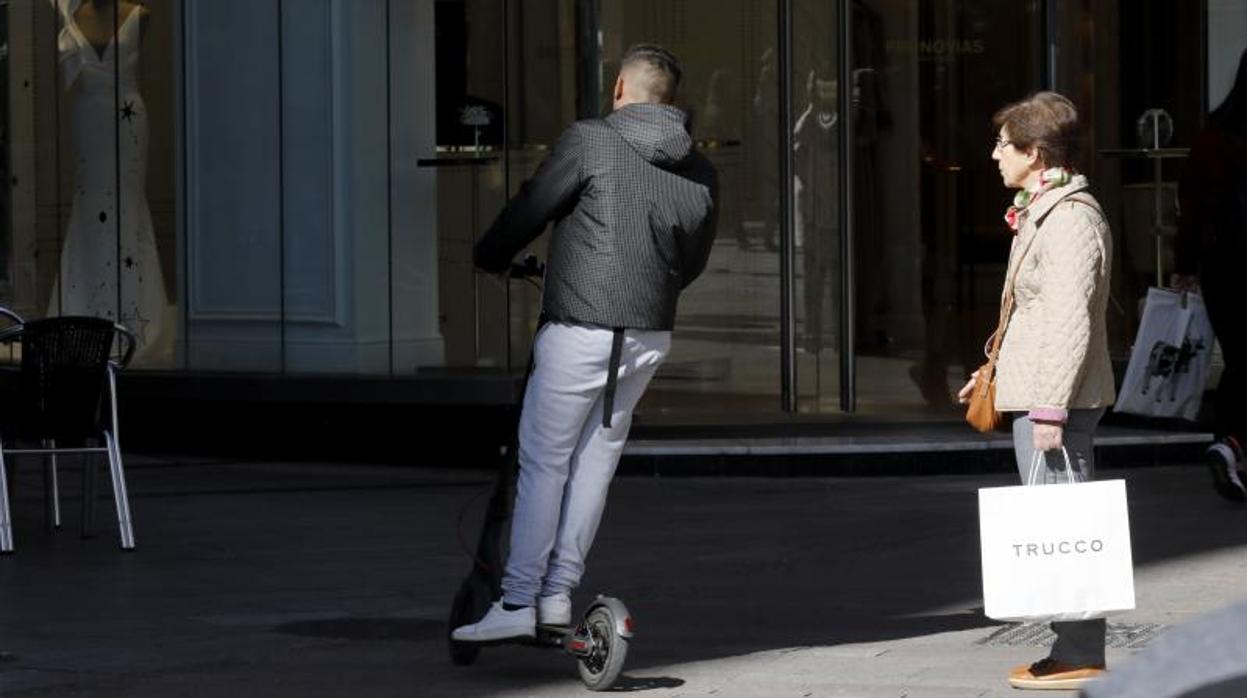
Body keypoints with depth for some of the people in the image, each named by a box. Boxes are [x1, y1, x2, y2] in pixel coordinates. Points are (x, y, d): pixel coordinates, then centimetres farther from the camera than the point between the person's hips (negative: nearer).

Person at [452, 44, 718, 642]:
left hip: (579, 330, -5)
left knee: (543, 462, 2)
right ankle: (559, 593, 16)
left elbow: (530, 208, -6)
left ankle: (517, 603, 2)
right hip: (650, 335, 5)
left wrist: (488, 258, 12)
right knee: (597, 454, 15)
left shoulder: (589, 141, -11)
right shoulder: (701, 175, 6)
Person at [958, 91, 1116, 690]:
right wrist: (999, 372, 29)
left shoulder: (1071, 219, -16)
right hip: (1039, 394, 11)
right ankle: (1074, 651, 16)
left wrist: (1050, 406, -23)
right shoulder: (1042, 213, 16)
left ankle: (1080, 658, -5)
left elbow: (1071, 321, -21)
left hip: (1056, 396, -11)